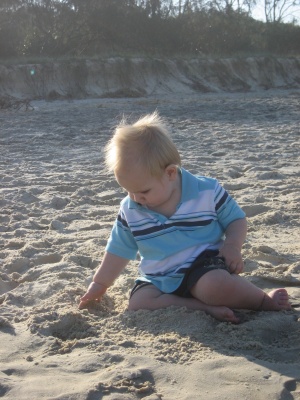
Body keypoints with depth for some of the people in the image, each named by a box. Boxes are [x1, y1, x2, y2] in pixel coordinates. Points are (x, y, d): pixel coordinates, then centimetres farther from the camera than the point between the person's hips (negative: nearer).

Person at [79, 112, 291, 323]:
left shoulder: (207, 191, -10)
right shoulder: (130, 210, 0)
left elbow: (236, 219, 2)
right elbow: (119, 250, 12)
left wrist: (232, 246, -18)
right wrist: (100, 284, 16)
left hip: (204, 265, -4)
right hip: (158, 280, 4)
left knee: (215, 286, -37)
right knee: (138, 303, -26)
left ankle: (265, 300, -11)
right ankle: (209, 308, -26)